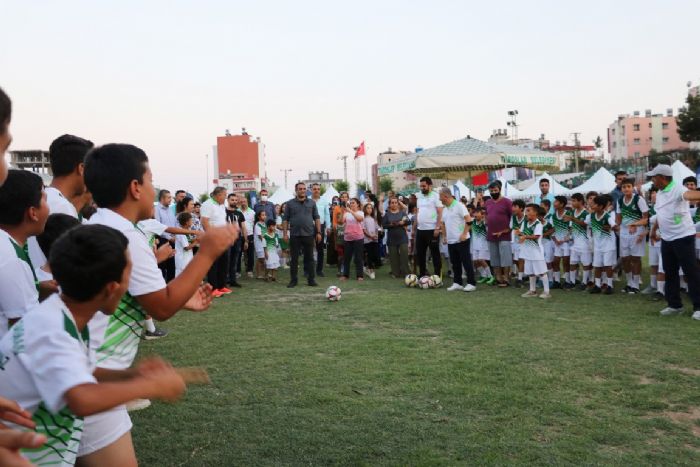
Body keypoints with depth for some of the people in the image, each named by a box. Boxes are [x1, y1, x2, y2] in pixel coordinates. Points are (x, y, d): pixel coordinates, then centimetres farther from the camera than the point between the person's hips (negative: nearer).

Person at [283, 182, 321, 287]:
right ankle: (293, 280, 12)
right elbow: (285, 220, 4)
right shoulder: (290, 203, 5)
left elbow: (317, 218, 9)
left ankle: (311, 279, 11)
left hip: (309, 235, 1)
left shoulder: (311, 203, 8)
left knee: (309, 258, 5)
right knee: (294, 259, 5)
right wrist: (285, 233, -4)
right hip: (295, 235, -1)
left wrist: (318, 232, 2)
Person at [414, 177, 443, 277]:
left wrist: (437, 228, -18)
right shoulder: (419, 197, 13)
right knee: (419, 253, 12)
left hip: (432, 230, -7)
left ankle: (437, 275, 7)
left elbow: (440, 213, -11)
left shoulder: (436, 196, -7)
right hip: (420, 230, 7)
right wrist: (414, 228, 15)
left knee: (435, 253, 0)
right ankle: (422, 274, 23)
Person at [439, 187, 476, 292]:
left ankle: (471, 283, 3)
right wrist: (444, 236, 16)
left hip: (461, 240, -8)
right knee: (455, 263, 11)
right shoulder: (445, 209, 14)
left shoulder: (459, 206, -11)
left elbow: (468, 220, -16)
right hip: (450, 241, 8)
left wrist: (464, 234, -20)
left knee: (466, 262, -3)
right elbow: (444, 224, 23)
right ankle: (457, 283, 18)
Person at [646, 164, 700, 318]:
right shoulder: (659, 193, 10)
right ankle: (675, 305, 23)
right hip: (666, 239, 9)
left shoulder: (677, 189, -18)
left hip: (683, 237, -9)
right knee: (670, 272, 13)